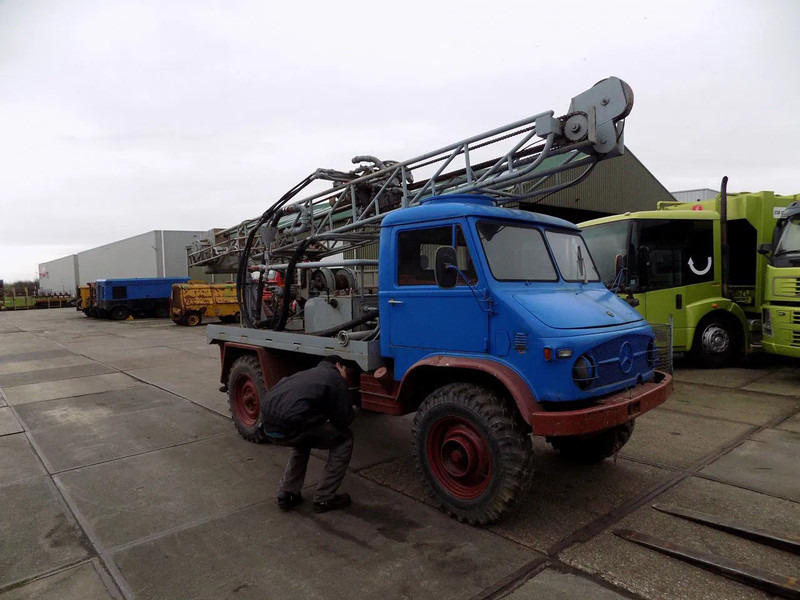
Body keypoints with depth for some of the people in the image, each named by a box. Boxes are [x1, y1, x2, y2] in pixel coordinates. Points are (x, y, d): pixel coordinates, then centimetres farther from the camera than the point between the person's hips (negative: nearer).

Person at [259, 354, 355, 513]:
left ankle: (286, 494, 30)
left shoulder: (307, 373, 28)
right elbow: (343, 420, 4)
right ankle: (324, 498, 16)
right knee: (344, 440, 12)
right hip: (289, 427, -8)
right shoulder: (335, 378, 6)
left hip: (268, 426, 8)